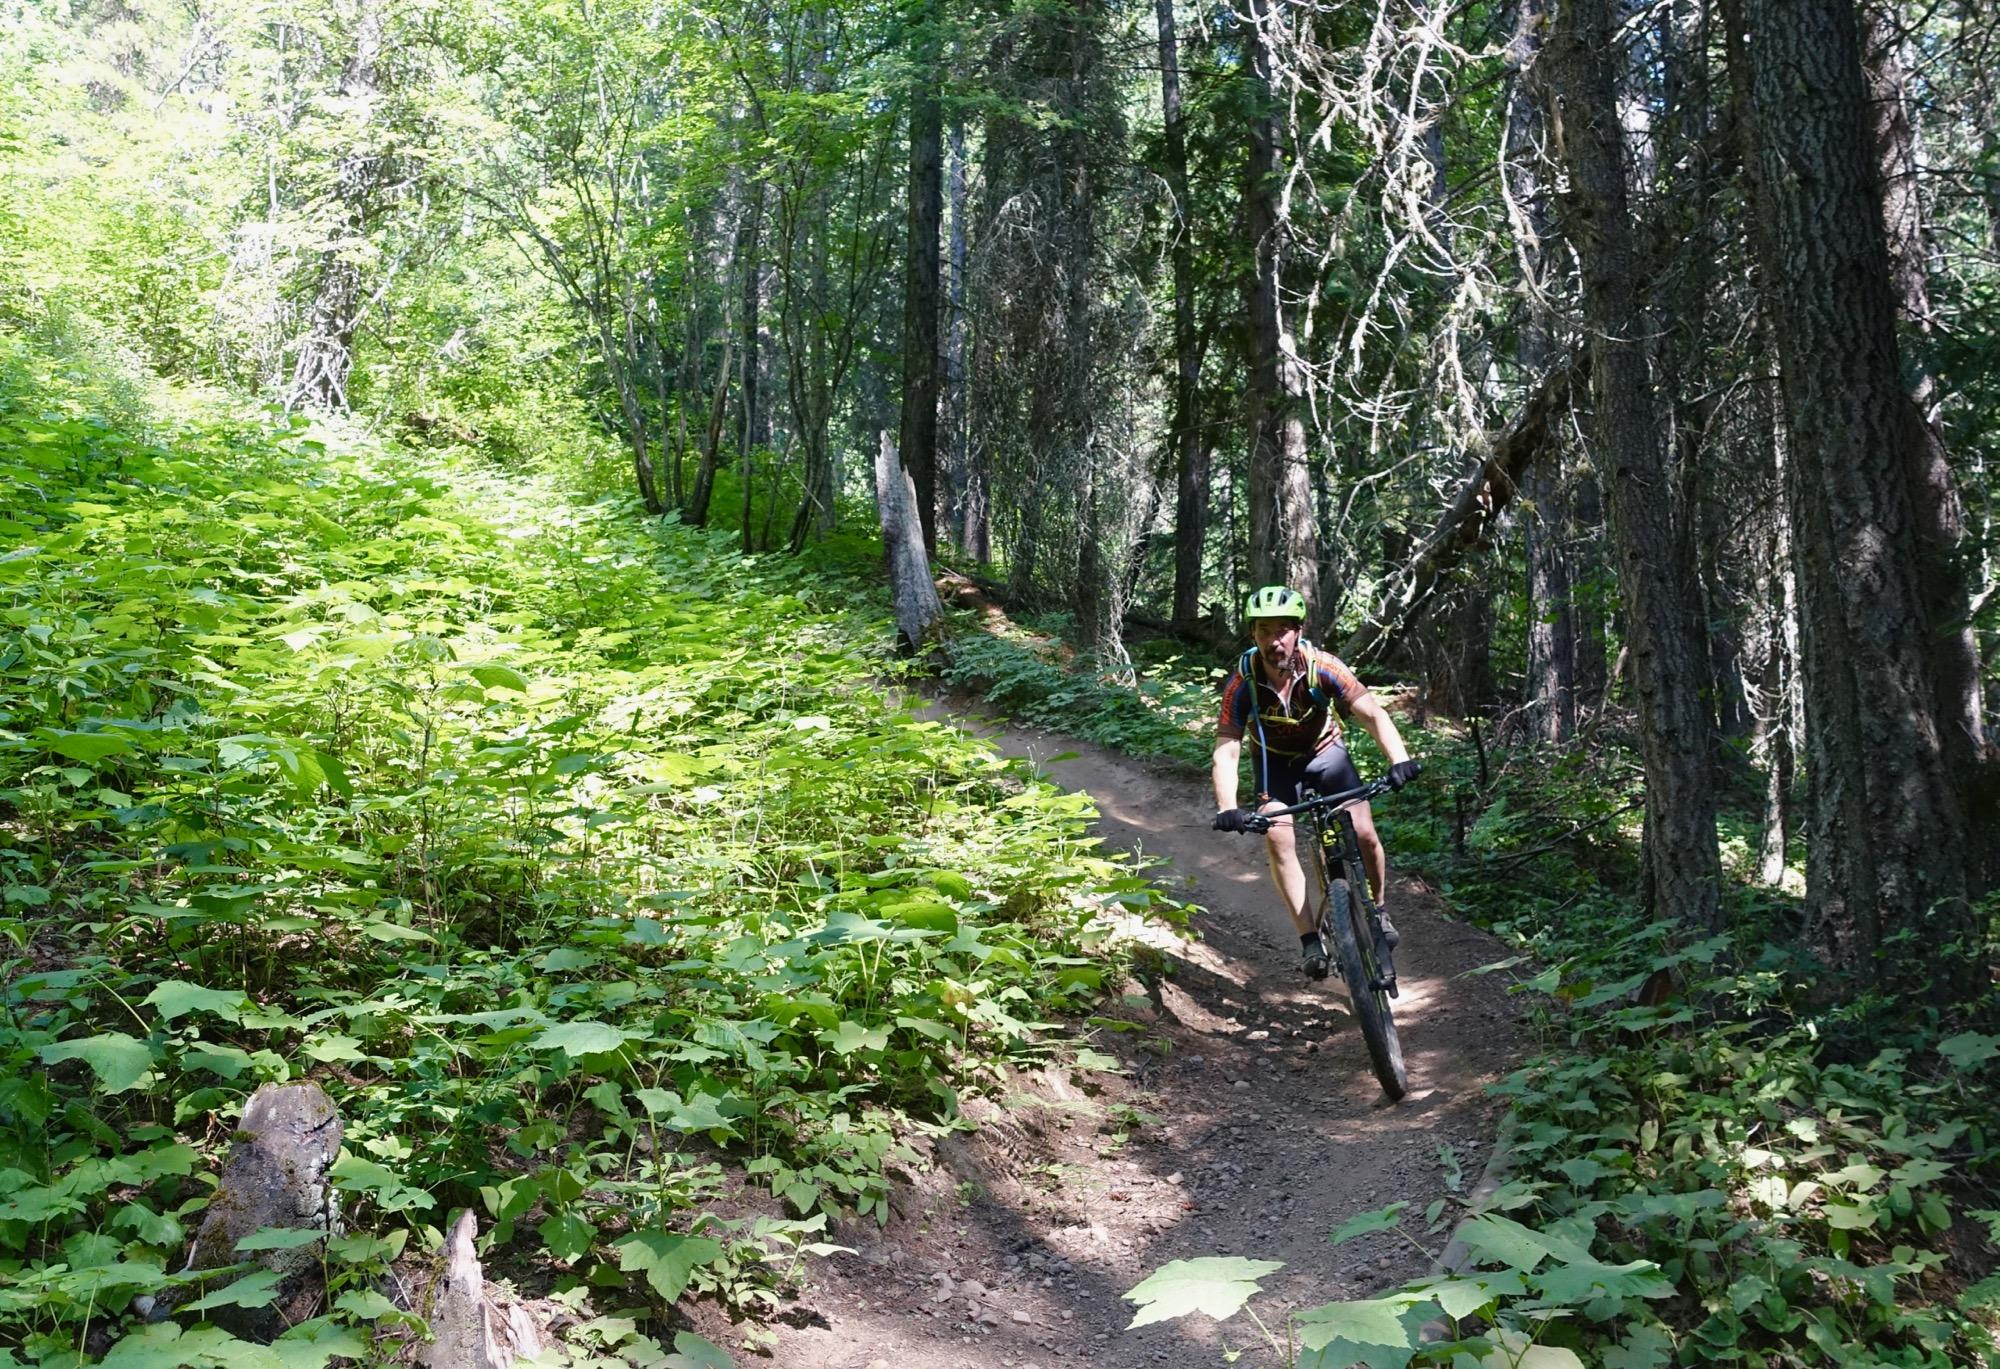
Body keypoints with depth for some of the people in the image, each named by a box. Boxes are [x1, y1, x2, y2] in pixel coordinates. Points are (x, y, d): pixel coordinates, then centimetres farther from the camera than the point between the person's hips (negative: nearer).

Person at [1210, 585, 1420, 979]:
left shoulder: (1322, 667, -28)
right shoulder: (1242, 683, -27)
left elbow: (1372, 713, -32)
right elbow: (1226, 751, -30)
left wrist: (1399, 759, -50)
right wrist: (1227, 809, -45)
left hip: (1325, 751, 0)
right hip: (1274, 762, 0)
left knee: (1364, 833, -14)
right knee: (1277, 839, -21)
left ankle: (1379, 910, 14)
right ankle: (1310, 940, -13)